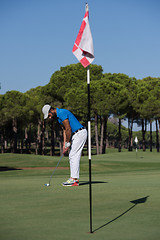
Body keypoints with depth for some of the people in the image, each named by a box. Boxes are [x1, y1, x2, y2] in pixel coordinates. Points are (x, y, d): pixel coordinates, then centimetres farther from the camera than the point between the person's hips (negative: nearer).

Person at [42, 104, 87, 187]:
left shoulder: (62, 113, -17)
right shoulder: (58, 116, 15)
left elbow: (68, 129, -19)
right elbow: (64, 130, 15)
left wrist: (67, 143, -11)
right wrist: (64, 144, 8)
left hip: (80, 133, -10)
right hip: (75, 134, 10)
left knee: (74, 156, -11)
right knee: (72, 156, 9)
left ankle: (73, 179, -10)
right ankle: (75, 179, 10)